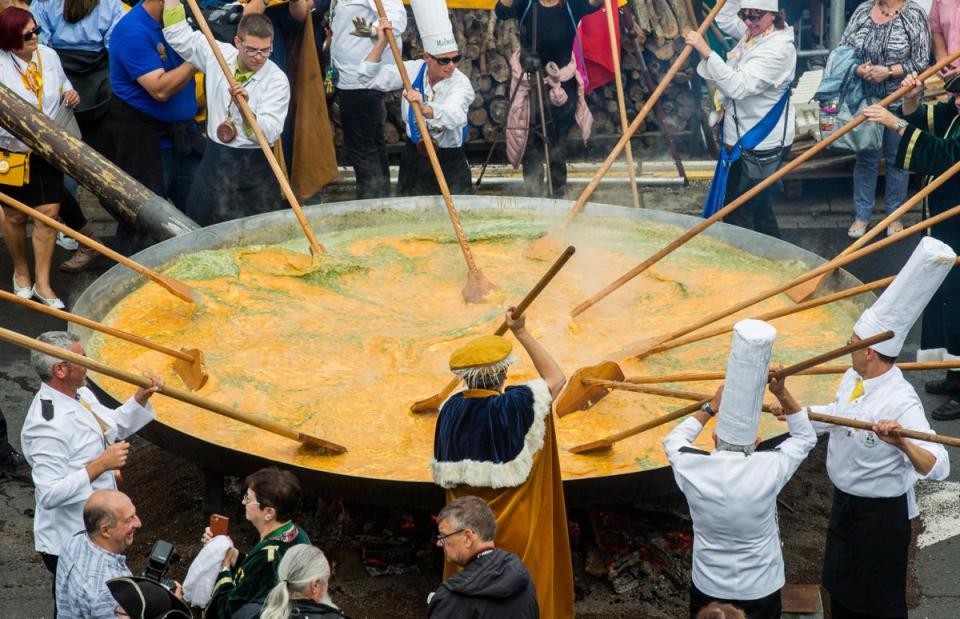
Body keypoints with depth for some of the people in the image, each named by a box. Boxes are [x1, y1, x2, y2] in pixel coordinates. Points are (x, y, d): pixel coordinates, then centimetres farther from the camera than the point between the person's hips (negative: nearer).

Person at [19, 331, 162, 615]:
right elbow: (50, 494, -33)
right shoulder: (47, 425, -30)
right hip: (70, 544, -9)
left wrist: (141, 397, 4)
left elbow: (115, 426, 20)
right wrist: (101, 464, -31)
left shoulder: (81, 395, 1)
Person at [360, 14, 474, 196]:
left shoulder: (461, 83, -16)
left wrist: (424, 108, -56)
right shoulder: (413, 70, -3)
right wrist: (381, 43, -13)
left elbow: (454, 116, -37)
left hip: (451, 160, -3)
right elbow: (369, 78, -2)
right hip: (414, 155, 3)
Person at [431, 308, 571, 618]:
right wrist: (521, 332, -11)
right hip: (512, 525, -5)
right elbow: (556, 378, -9)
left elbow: (443, 472, 3)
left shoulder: (451, 408, -6)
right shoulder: (511, 406, -22)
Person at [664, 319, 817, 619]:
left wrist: (711, 408, 10)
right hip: (760, 590, -1)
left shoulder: (692, 470, -20)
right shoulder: (769, 470, -23)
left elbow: (673, 440, 6)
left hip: (708, 589, 1)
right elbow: (805, 437, -1)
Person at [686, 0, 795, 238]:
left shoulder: (778, 49, -24)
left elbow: (739, 85, -34)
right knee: (759, 207, 23)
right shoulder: (752, 33, 4)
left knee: (737, 213, -6)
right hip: (745, 137, 11)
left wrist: (706, 52, -39)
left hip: (760, 144, -11)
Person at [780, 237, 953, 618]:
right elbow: (828, 421, 16)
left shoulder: (900, 401, -31)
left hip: (880, 513, -8)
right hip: (845, 502, 8)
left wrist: (902, 443, -57)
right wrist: (787, 401, 6)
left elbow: (937, 469, -40)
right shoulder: (851, 379, -5)